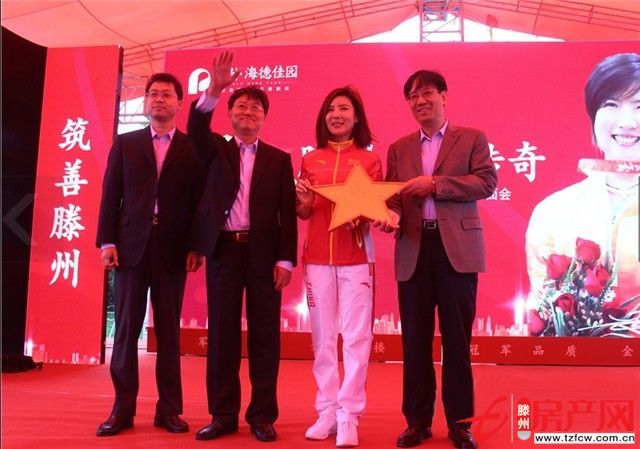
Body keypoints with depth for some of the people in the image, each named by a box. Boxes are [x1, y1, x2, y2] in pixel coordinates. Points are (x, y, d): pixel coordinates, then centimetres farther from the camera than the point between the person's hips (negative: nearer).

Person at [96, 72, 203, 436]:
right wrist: (107, 241, -3)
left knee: (169, 330, 4)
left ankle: (169, 409, 11)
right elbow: (111, 195, 6)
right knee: (127, 327, 3)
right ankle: (123, 409, 10)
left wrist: (196, 246, -5)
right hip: (131, 245, 1)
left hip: (173, 248, -1)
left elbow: (198, 200, 3)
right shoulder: (125, 144, 12)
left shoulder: (192, 148, 7)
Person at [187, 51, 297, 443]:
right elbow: (196, 128, -10)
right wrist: (214, 91, -27)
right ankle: (223, 414, 14)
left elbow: (288, 212, 4)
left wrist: (285, 259, -5)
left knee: (264, 334, 2)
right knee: (222, 333, 4)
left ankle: (262, 414, 12)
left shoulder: (279, 158, 10)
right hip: (223, 249, 1)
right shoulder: (216, 149, 12)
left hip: (263, 252, -1)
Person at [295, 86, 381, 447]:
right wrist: (304, 201, -9)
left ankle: (349, 416, 5)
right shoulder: (311, 160, 10)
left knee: (356, 337, -3)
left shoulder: (370, 160, 4)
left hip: (356, 258, -2)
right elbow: (303, 213, 13)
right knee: (323, 336, 6)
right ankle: (327, 411, 17)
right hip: (317, 257, 2)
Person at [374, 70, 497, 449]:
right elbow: (392, 194, 8)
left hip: (457, 247, -3)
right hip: (413, 250, 3)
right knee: (415, 339, 7)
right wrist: (391, 214, -14)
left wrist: (434, 183, -14)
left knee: (456, 337, 3)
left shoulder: (472, 139, 7)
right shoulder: (399, 148, 15)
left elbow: (487, 182, -7)